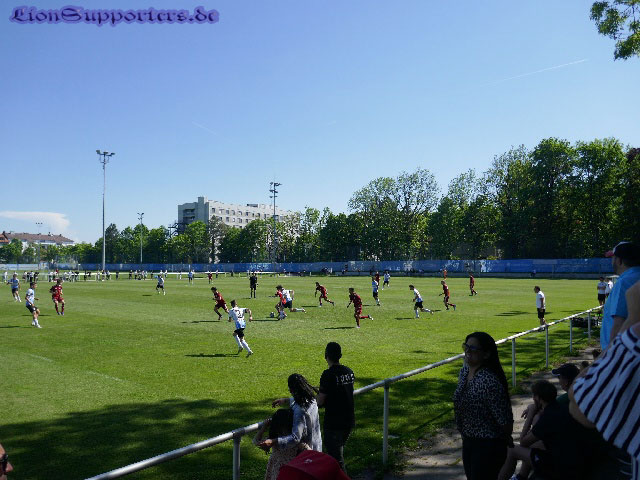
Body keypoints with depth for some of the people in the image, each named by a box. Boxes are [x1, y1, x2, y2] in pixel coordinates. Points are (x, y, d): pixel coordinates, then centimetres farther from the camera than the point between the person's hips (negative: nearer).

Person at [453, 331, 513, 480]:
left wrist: (507, 439, -5)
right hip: (468, 440, 9)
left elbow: (504, 419, -23)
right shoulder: (465, 370, -2)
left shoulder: (489, 381, -30)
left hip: (488, 445, -8)